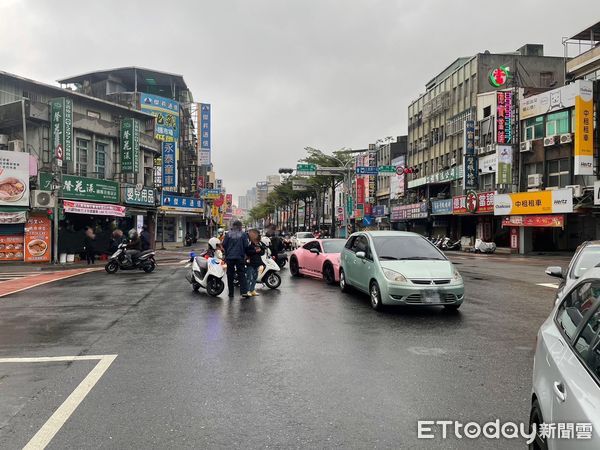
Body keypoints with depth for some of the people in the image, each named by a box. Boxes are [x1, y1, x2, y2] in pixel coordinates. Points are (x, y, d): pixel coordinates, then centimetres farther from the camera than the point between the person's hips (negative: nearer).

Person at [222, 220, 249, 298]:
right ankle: (244, 291, -7)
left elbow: (224, 245, -1)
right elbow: (246, 246, -5)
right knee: (241, 274, 3)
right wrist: (244, 254, 14)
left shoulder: (228, 234, -1)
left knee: (230, 275, 9)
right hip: (240, 257, -1)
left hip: (229, 257, 1)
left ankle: (231, 293, 11)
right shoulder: (243, 234, -4)